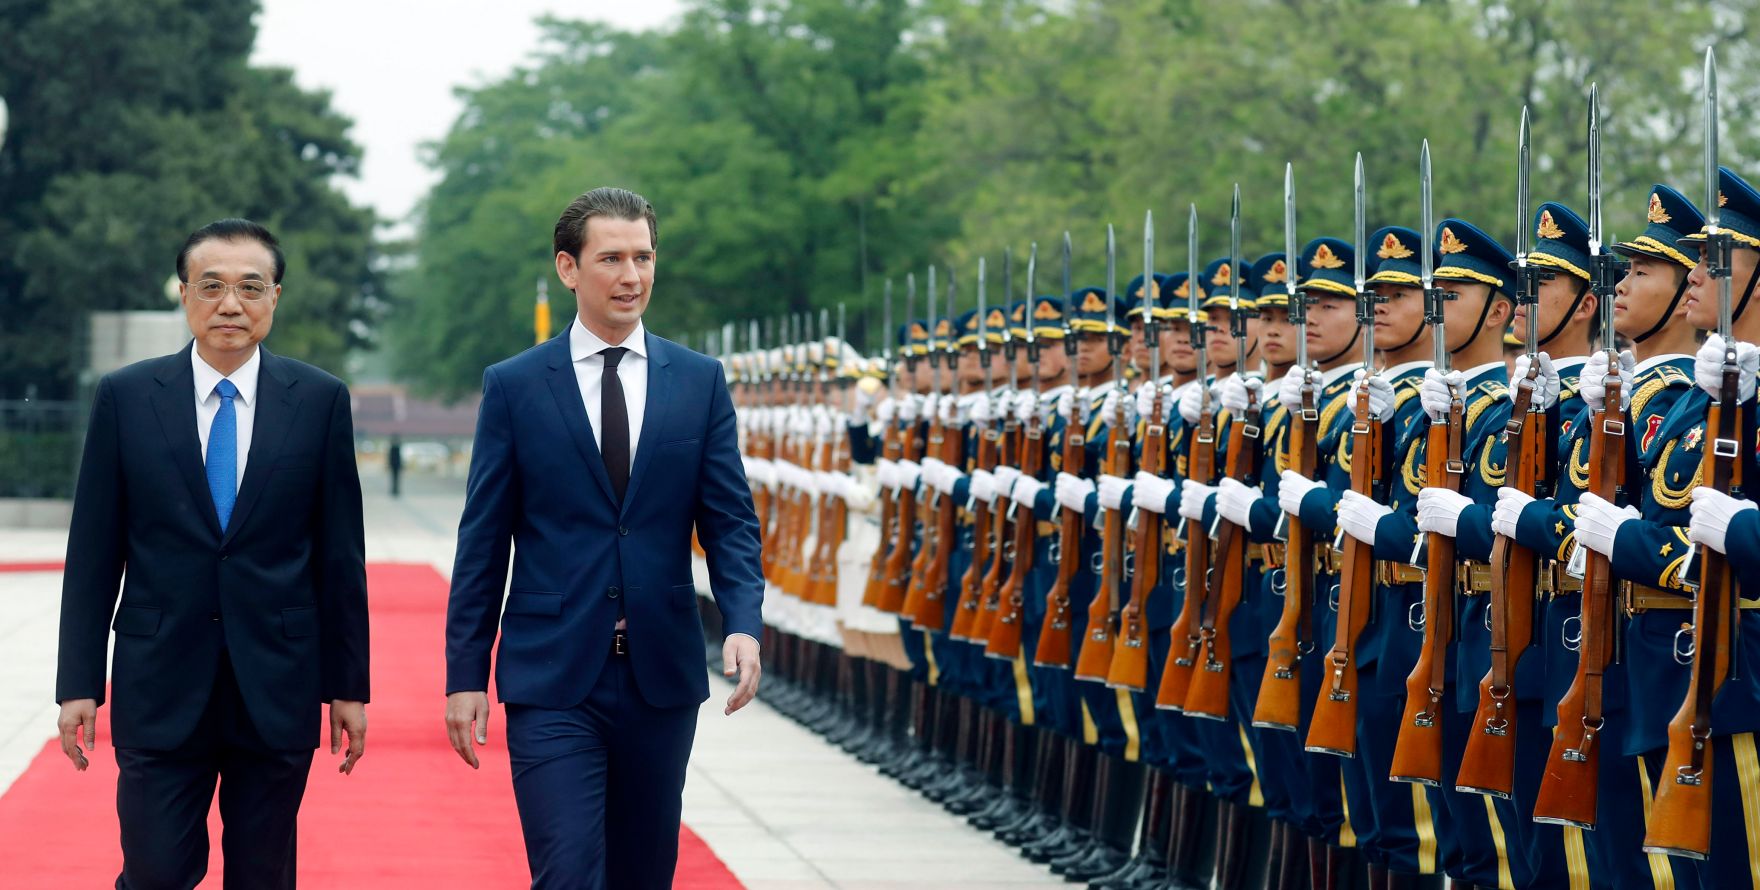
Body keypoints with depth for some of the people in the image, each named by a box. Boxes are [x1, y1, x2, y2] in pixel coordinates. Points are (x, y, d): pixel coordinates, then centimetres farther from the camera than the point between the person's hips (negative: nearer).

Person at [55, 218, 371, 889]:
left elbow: (340, 553, 4)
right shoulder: (125, 397, 1)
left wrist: (348, 684, 4)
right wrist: (78, 683, 0)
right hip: (161, 687, 0)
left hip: (277, 690, 1)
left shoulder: (320, 400, 2)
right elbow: (92, 554, 3)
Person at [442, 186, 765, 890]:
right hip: (553, 678, -2)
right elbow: (482, 542, 2)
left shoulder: (700, 381, 6)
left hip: (662, 675, 3)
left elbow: (730, 521, 4)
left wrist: (743, 625, -13)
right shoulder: (513, 385, 1)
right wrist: (466, 673, -1)